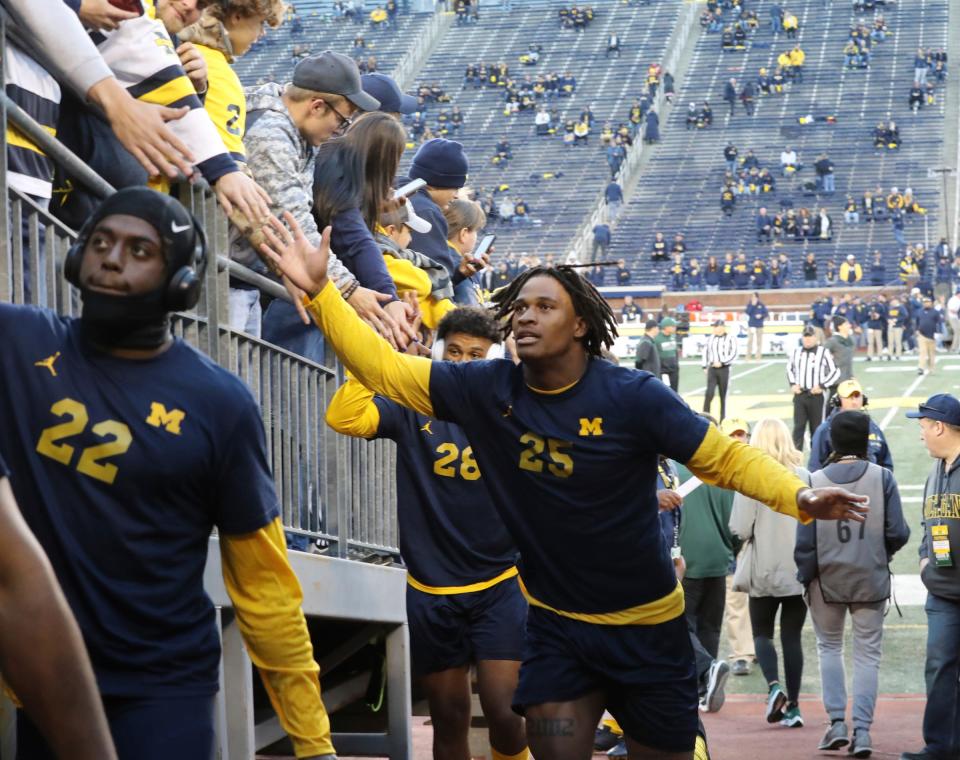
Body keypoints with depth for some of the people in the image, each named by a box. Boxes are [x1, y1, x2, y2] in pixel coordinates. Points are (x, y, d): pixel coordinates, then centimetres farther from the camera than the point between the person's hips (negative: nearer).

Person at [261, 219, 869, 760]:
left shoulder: (633, 398, -15)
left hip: (647, 628, -2)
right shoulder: (488, 392, -6)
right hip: (556, 628, 2)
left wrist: (799, 497, -30)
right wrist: (319, 289, -16)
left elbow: (726, 459, -14)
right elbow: (383, 368, -5)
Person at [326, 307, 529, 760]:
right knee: (449, 722, 11)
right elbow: (343, 417, -17)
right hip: (431, 592, 1)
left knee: (503, 713, -12)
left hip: (498, 588, -1)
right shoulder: (414, 409, -2)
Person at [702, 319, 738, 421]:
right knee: (709, 393, -12)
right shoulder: (710, 339, 9)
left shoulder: (730, 339, -3)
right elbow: (705, 352, 17)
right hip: (712, 369, 2)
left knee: (723, 395, 5)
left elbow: (733, 355, -7)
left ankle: (723, 419, 13)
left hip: (724, 369, -2)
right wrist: (705, 366, 10)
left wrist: (722, 363, -16)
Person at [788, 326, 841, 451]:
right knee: (798, 426, -3)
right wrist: (792, 384, 6)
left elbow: (835, 372, -2)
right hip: (799, 395, 2)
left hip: (816, 395, -2)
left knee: (815, 427, 6)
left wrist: (822, 386, -8)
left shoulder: (823, 353, -5)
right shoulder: (796, 352, 7)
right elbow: (789, 369, 22)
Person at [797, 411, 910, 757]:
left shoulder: (815, 481, -7)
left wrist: (805, 577, 6)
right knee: (867, 653, 7)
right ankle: (862, 730, -1)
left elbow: (805, 540, -7)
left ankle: (837, 722, 10)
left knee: (829, 647, 18)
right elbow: (897, 533, -7)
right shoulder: (882, 478, -7)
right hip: (871, 579, 0)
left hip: (827, 579, 0)